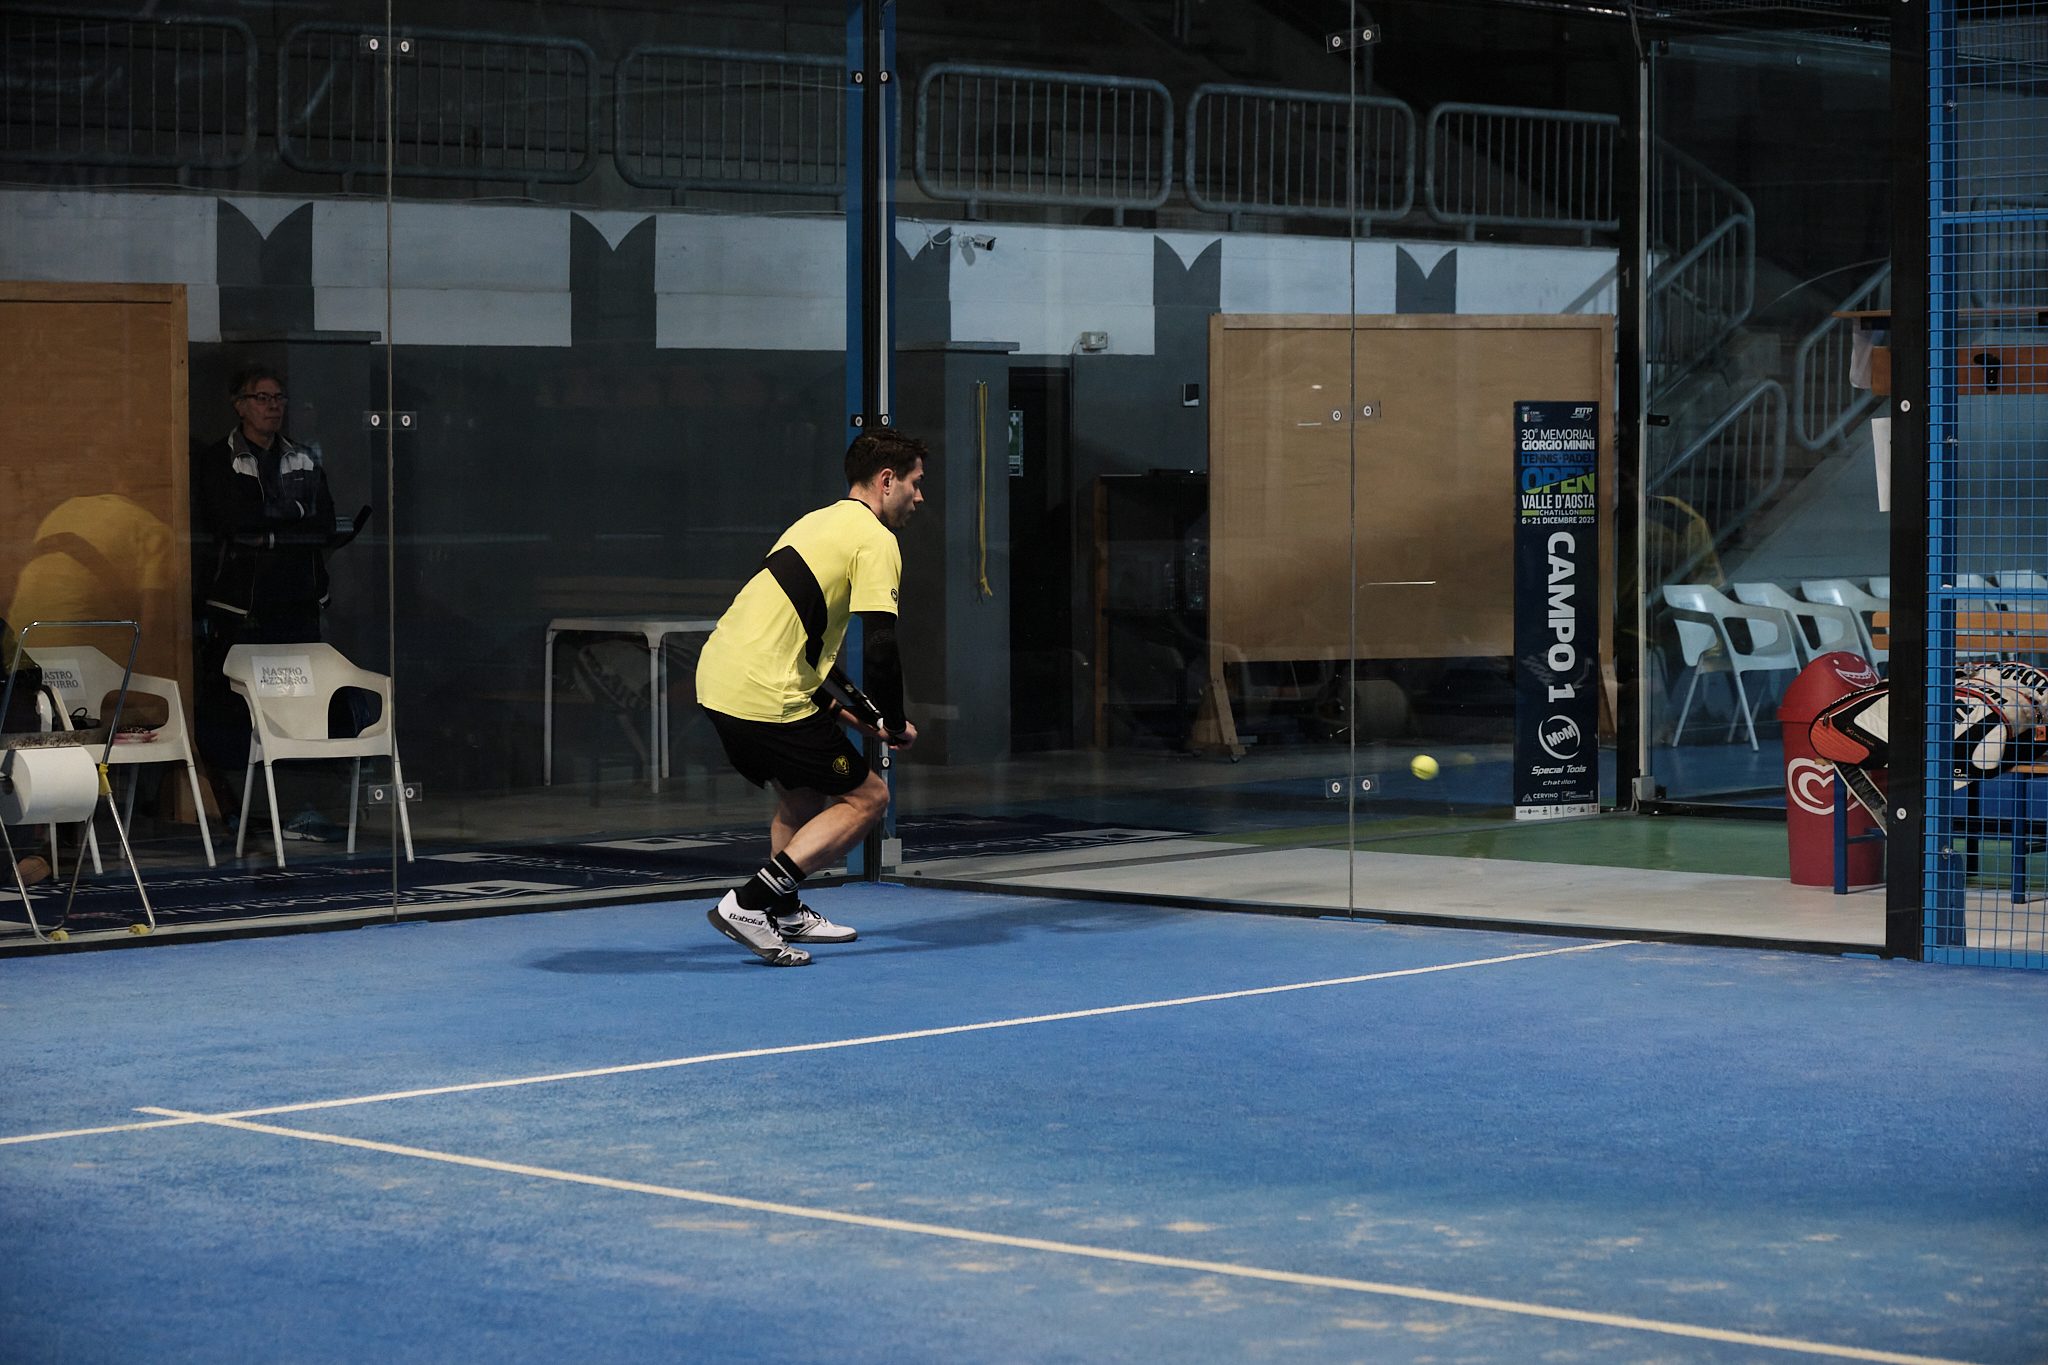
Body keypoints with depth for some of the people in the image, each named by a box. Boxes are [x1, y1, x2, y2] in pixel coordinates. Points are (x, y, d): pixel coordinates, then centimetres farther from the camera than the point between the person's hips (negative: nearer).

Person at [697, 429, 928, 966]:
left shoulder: (819, 522, 21)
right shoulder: (875, 540, -7)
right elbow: (879, 649, -16)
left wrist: (833, 708, 24)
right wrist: (895, 726, -1)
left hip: (717, 676, 9)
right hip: (765, 696, -9)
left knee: (802, 793, 28)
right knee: (868, 797, 0)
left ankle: (785, 915, 35)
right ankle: (749, 903, -11)